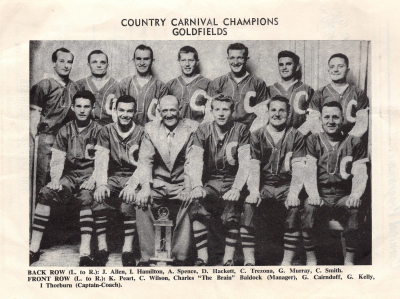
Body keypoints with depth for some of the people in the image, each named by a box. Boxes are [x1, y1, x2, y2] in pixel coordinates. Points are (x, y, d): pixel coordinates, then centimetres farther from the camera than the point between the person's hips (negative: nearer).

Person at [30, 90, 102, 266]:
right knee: (45, 193, -23)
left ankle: (85, 252, -39)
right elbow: (57, 160, 6)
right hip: (70, 175, 3)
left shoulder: (99, 131, 0)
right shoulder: (65, 131, 11)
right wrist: (55, 179, -13)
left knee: (85, 198, -35)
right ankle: (34, 248, -21)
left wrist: (93, 179, -23)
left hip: (89, 176, -3)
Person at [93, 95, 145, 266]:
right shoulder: (107, 131, 8)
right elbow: (101, 159, -4)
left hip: (134, 177, -2)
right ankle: (102, 248, -20)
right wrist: (101, 184, -22)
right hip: (113, 177, 2)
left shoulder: (141, 133, 1)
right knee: (98, 197, -28)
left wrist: (132, 185, -26)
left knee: (129, 199, -34)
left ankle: (128, 249, -28)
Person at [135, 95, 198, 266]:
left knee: (188, 204, -30)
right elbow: (145, 160, 0)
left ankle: (180, 258, -20)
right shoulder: (151, 128, 7)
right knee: (141, 202, -24)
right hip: (158, 183, 2)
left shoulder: (192, 128, -2)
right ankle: (147, 257, -15)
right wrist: (145, 186, -15)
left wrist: (188, 188, -22)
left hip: (181, 183, -2)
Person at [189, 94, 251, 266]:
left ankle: (228, 260, -21)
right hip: (210, 181, 2)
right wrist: (197, 186, -23)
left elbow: (245, 163, -9)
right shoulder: (203, 130, 5)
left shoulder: (241, 130, 0)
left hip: (233, 180, -1)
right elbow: (196, 160, -5)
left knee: (232, 209, -31)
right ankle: (202, 258, -22)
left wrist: (236, 188, -25)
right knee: (197, 204, -28)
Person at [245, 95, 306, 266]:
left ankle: (287, 261, -20)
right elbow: (254, 166, -1)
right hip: (263, 186, 1)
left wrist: (293, 193, -19)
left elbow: (298, 168, -3)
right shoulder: (257, 136, 10)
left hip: (286, 186, -1)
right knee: (248, 205, -27)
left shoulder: (296, 137, 8)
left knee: (294, 208, -30)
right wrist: (254, 191, -18)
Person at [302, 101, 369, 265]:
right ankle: (310, 259, -15)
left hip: (344, 197, 0)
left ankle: (349, 261, -15)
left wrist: (355, 194, -21)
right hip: (320, 197, 0)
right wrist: (313, 194, -22)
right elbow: (309, 171, -2)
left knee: (354, 208, -32)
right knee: (309, 206, -32)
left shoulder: (355, 143, 11)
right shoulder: (313, 141, 10)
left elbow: (360, 174, 1)